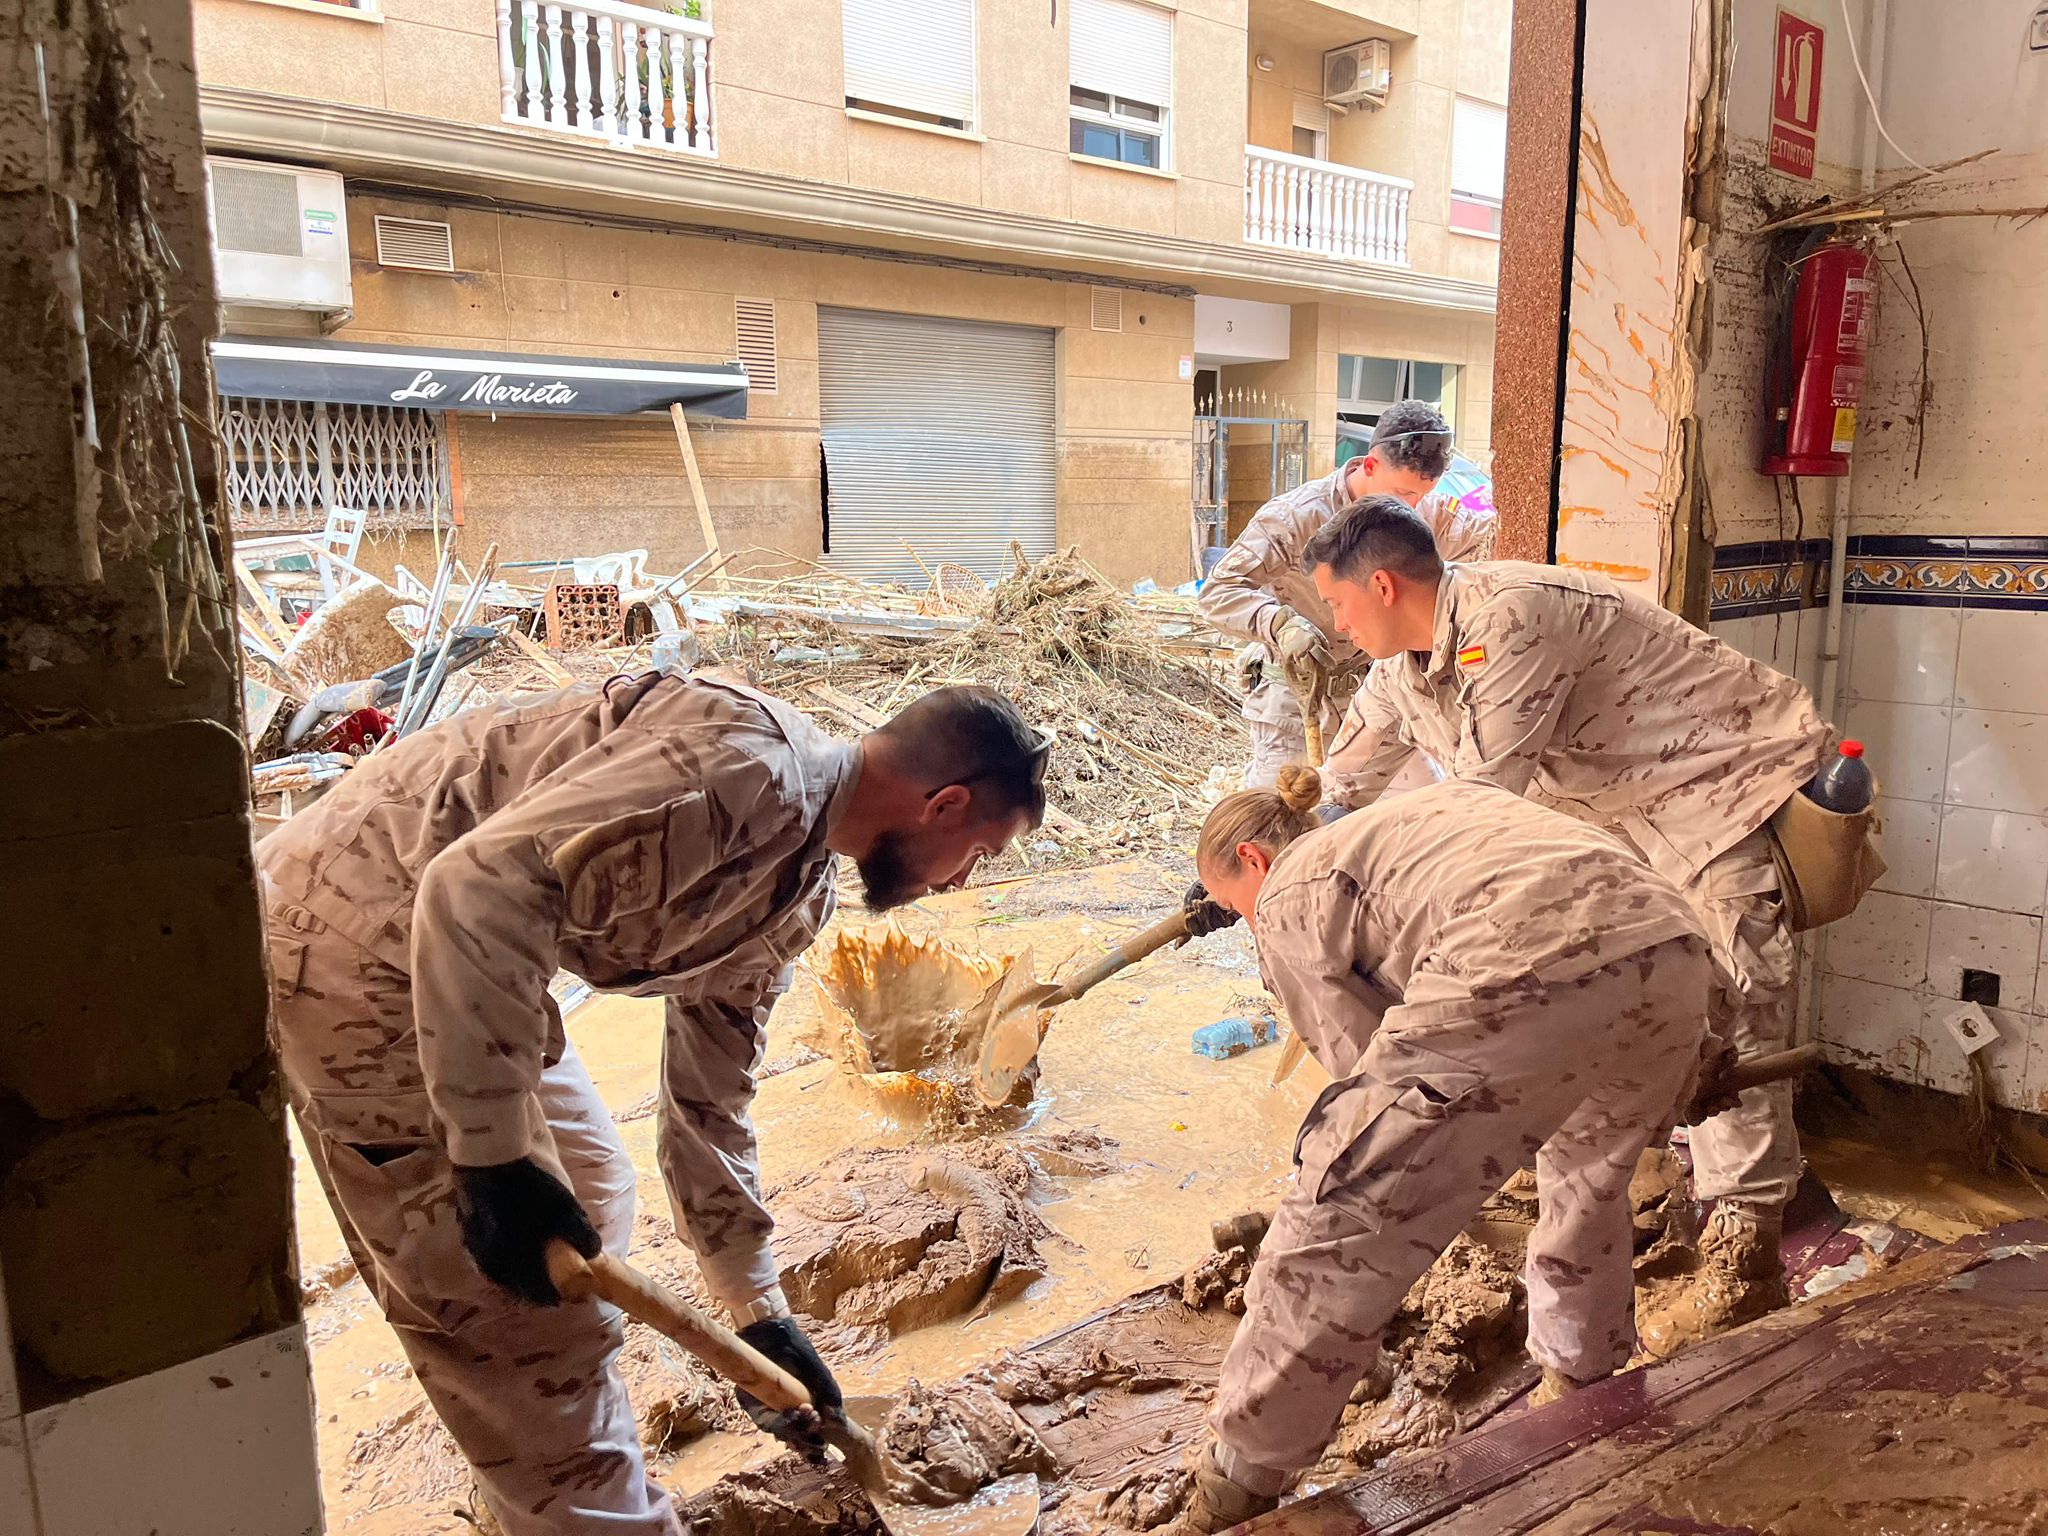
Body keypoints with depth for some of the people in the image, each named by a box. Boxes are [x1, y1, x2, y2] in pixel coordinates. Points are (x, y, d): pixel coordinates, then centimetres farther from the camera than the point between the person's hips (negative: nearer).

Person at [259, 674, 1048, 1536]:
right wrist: (496, 1159, -26)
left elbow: (708, 1099, 15)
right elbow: (478, 886, -31)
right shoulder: (750, 770, -24)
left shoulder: (799, 893, 8)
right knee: (531, 1327, -4)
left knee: (589, 1205, 21)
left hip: (453, 950, 10)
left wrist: (760, 1314, 17)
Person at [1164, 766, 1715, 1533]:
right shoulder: (1439, 806, 39)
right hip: (1668, 950, 8)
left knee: (1338, 1228, 5)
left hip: (1525, 977, -8)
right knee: (1589, 1167, 36)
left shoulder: (1289, 899, 18)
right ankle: (1583, 1381, 55)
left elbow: (1369, 1067, 13)